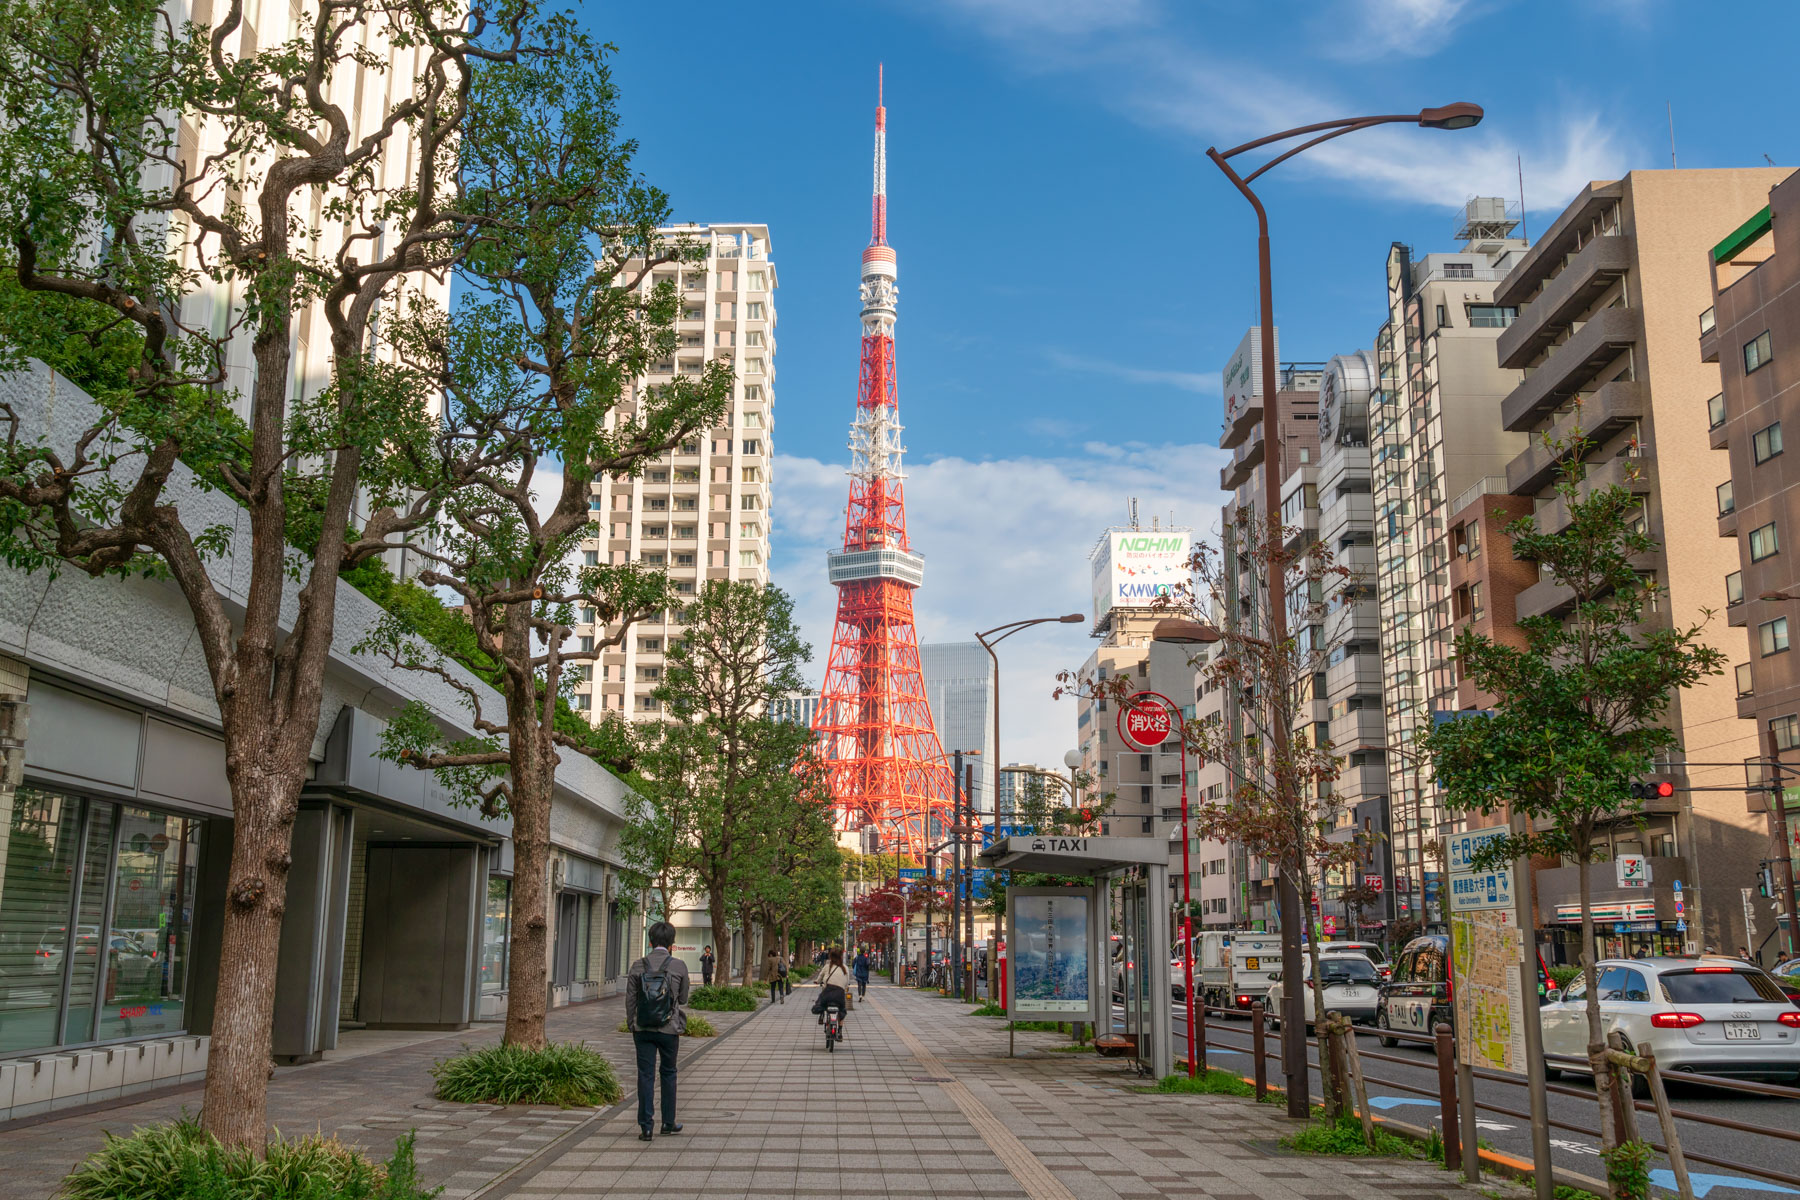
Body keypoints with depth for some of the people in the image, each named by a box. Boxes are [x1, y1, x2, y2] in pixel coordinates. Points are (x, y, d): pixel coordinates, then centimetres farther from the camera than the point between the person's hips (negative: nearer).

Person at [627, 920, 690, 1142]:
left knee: (646, 1075, 5)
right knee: (668, 1073, 15)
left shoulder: (638, 966, -4)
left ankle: (645, 1126, 3)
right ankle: (668, 1122, 23)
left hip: (643, 1030, 1)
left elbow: (630, 999, 1)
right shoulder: (679, 966, -8)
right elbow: (683, 998, 3)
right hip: (669, 1029, -1)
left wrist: (631, 1026, 12)